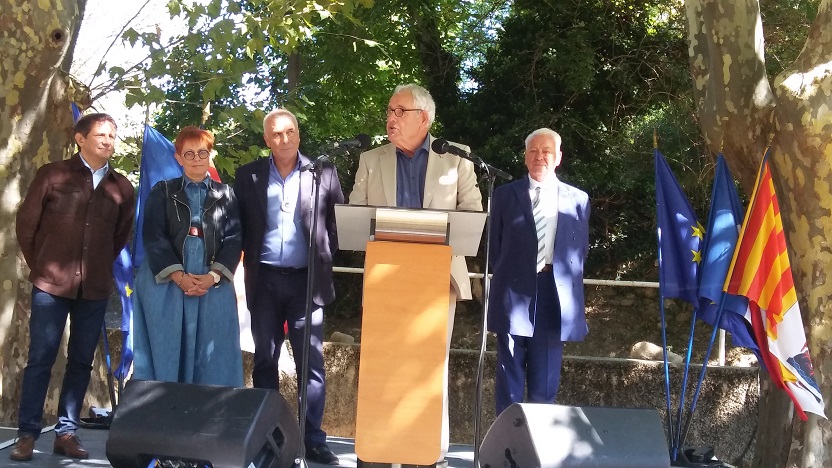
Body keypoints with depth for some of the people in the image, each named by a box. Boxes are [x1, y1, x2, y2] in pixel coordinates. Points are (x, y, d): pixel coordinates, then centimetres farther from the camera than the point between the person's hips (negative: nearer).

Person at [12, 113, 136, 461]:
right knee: (40, 358, 1)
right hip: (52, 284, -3)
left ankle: (66, 432, 17)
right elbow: (26, 223, 4)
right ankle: (27, 433, 10)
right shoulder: (52, 174, 0)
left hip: (96, 288, 3)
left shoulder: (122, 188, 7)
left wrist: (100, 268, 12)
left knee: (81, 361, 7)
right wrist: (39, 266, 6)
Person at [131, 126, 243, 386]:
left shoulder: (226, 195, 13)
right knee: (166, 354, 0)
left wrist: (213, 276, -11)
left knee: (212, 358, 0)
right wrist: (179, 276, -13)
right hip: (166, 285, 0)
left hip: (214, 287, 1)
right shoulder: (162, 192, 10)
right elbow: (153, 237, -1)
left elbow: (234, 238, 4)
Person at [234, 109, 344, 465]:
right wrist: (246, 264, -3)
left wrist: (328, 261, -1)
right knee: (264, 360, 9)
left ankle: (313, 439, 8)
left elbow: (339, 220, 5)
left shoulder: (323, 172, 3)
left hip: (307, 279, -1)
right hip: (265, 280, 1)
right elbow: (240, 226, 7)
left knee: (312, 362, 0)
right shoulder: (249, 175, 5)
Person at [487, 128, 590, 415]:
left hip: (555, 294, 1)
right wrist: (507, 277, 3)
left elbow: (581, 249, 11)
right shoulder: (505, 195, 6)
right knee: (510, 375, 6)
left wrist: (562, 277, 2)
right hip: (514, 292, 0)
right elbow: (495, 247, 9)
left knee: (545, 380, 7)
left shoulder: (578, 199, 8)